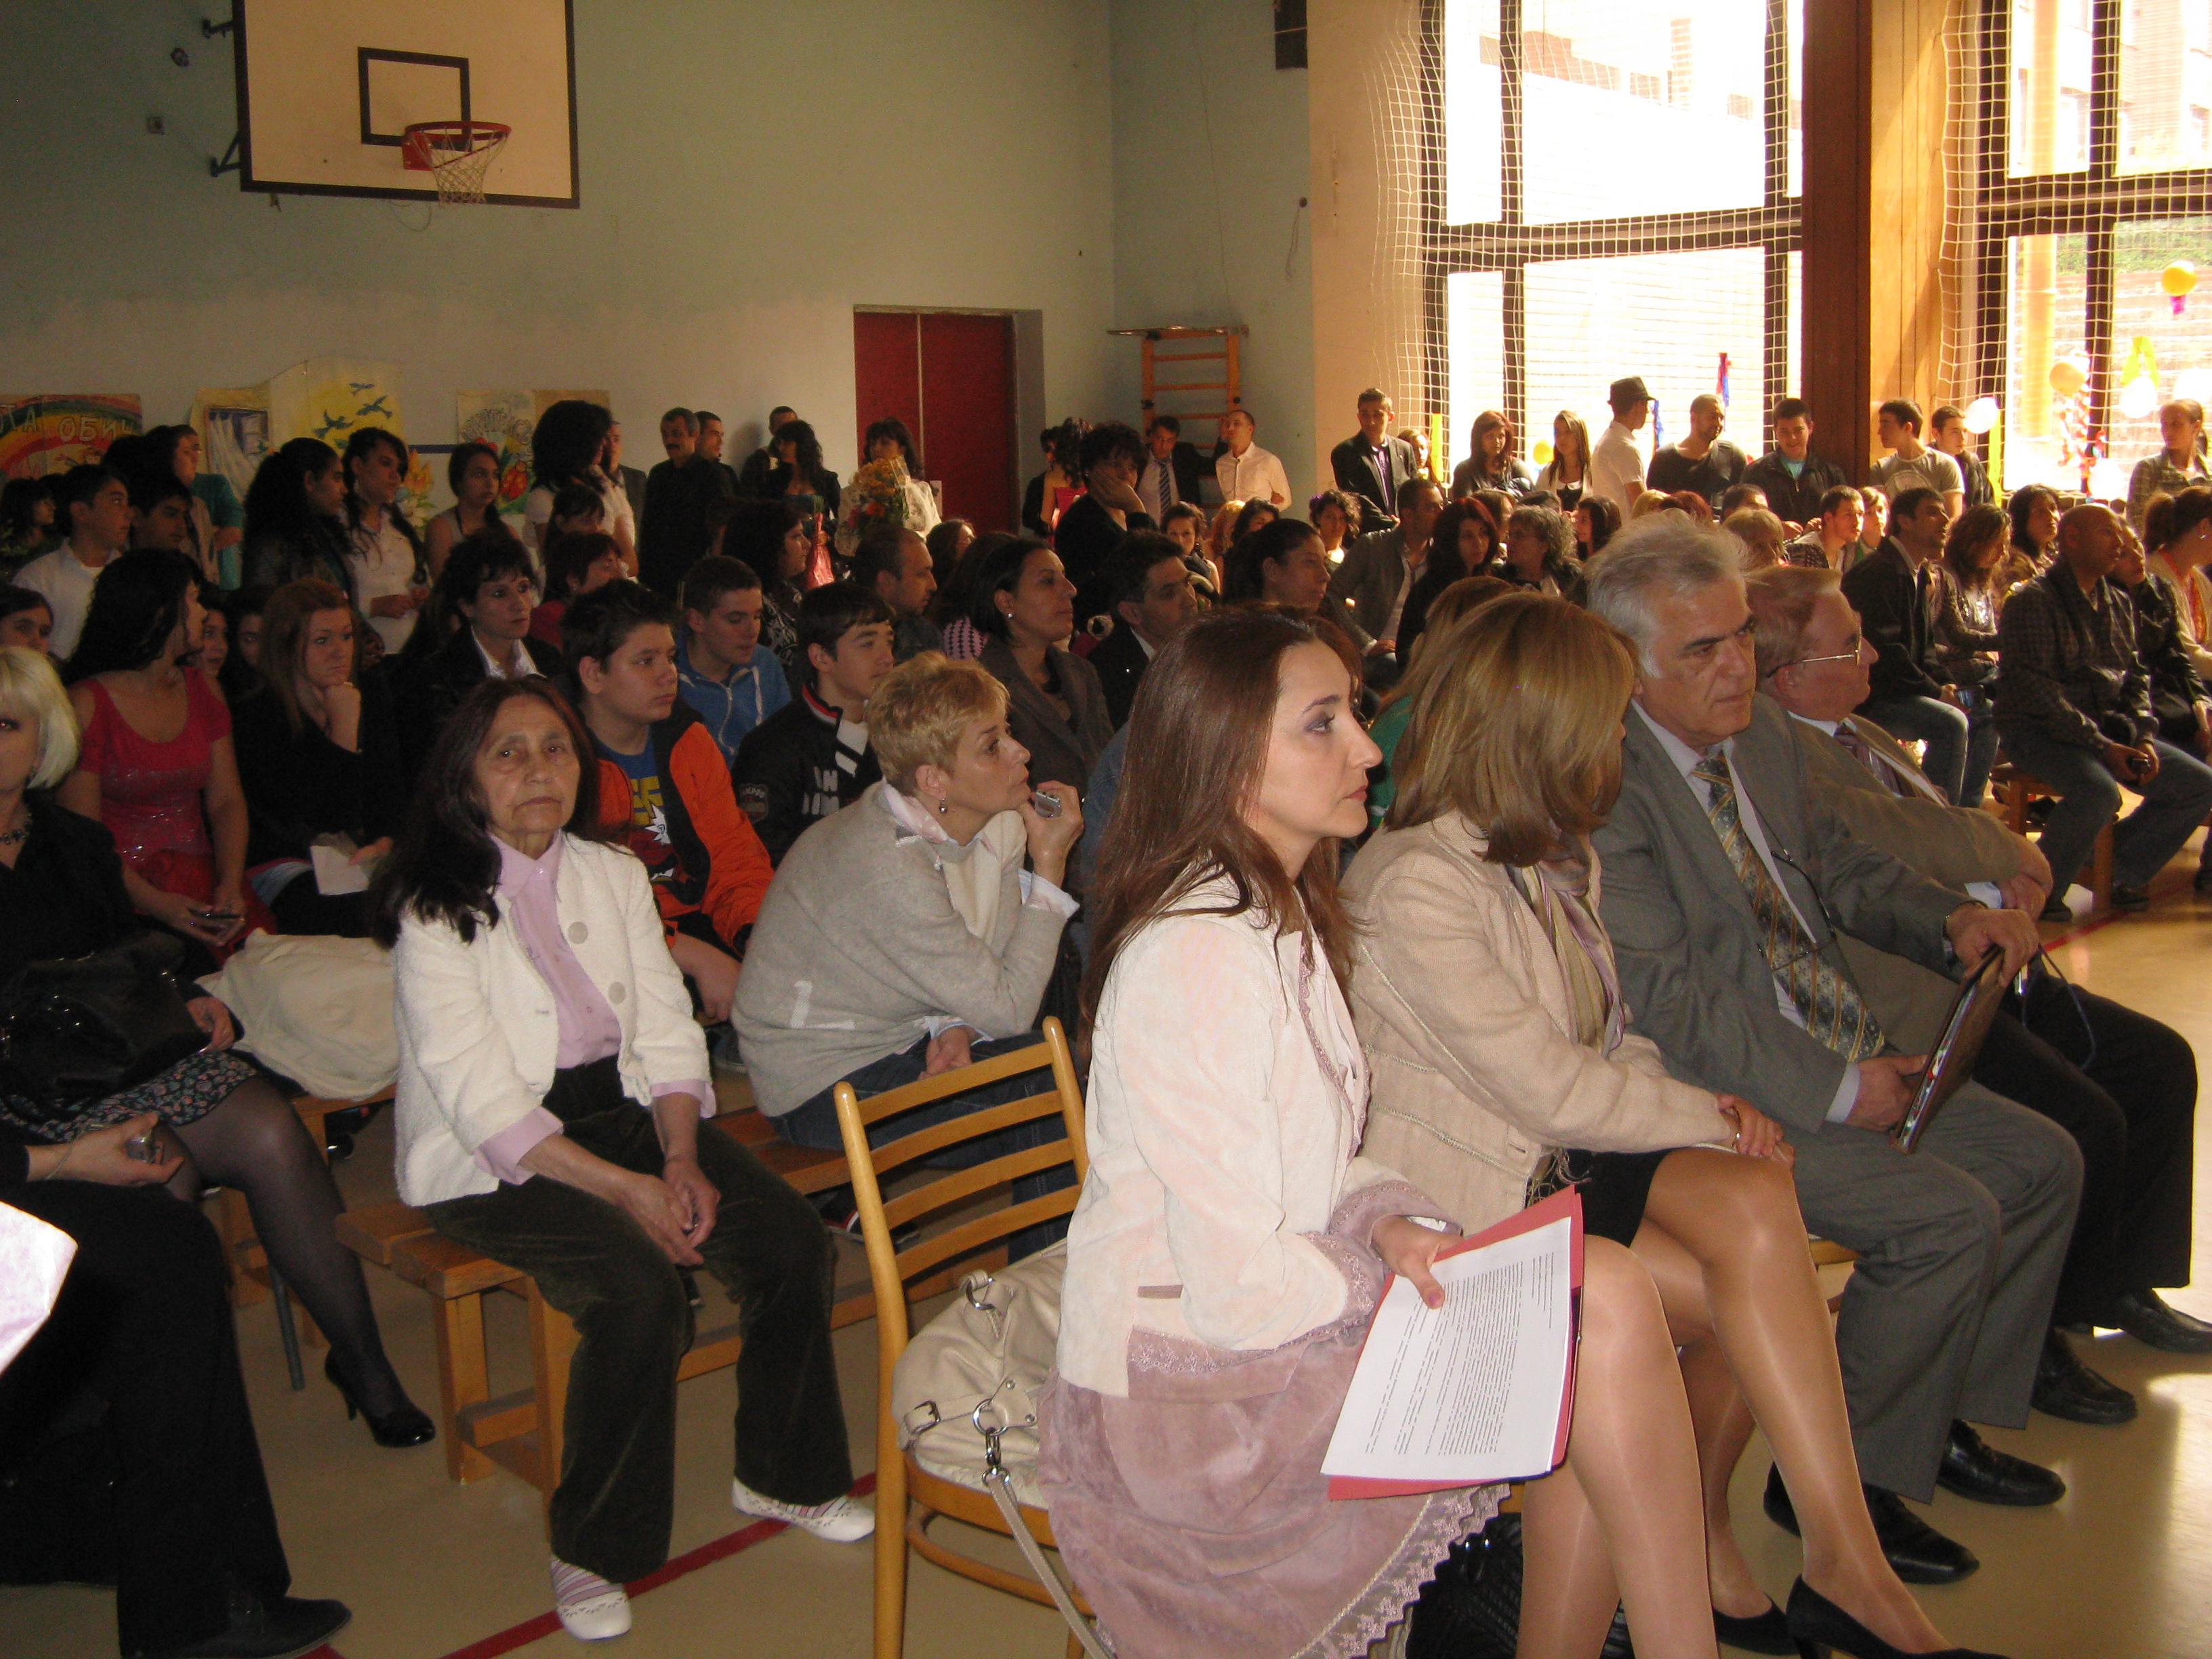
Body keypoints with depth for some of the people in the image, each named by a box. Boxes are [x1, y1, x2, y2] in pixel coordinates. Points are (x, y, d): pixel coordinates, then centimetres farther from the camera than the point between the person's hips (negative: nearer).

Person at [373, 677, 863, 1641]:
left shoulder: (613, 876, 8)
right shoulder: (438, 909, -10)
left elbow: (668, 1031, 6)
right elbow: (481, 1096, -17)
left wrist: (681, 1158, -12)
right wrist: (623, 1186, -23)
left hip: (623, 1109, 6)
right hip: (493, 1158, -6)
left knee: (793, 1239, -14)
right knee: (640, 1291, -30)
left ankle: (780, 1474, 9)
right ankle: (589, 1548, -9)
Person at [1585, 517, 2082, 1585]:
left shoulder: (1762, 731, 8)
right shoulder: (1605, 781, -20)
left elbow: (1840, 867, 21)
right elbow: (1664, 996, -23)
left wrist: (1949, 918, 0)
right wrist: (1835, 1089, -21)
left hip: (1851, 1055, 9)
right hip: (1724, 1091, -9)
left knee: (2043, 1163, 8)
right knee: (1949, 1216, -21)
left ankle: (1945, 1417, 24)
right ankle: (1836, 1480, -1)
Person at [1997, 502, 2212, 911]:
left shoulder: (2118, 603, 15)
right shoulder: (2032, 601, -10)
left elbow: (2135, 678, 17)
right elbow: (2036, 689, -19)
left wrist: (2144, 738, -3)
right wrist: (2102, 747, -22)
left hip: (2110, 727, 8)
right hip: (2038, 730, -8)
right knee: (2098, 792, -34)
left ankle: (2121, 873, 8)